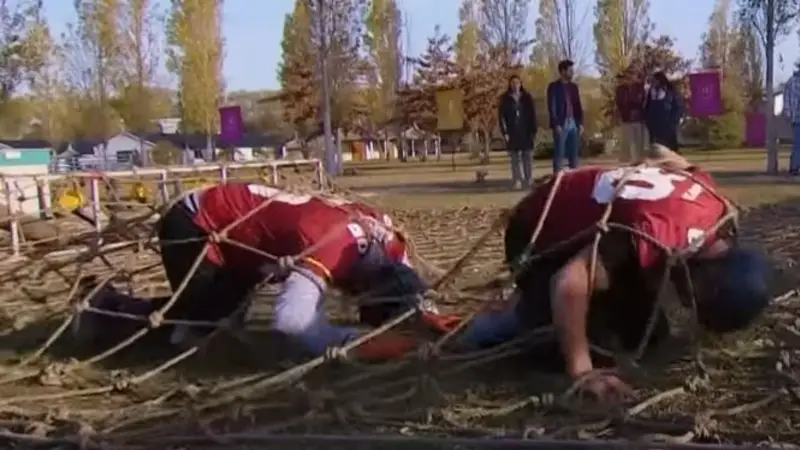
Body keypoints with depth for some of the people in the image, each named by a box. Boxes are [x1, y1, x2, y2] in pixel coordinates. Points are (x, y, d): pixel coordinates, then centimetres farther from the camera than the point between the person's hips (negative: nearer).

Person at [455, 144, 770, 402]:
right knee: (602, 335, -20)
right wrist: (582, 372, -40)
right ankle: (489, 331, -1)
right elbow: (569, 285, -47)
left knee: (649, 332, 2)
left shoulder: (714, 206, -13)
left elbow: (664, 154, 6)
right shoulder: (656, 233, -41)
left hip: (586, 216, 8)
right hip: (539, 232, -8)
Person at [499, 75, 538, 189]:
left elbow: (533, 114, 5)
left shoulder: (527, 97, 7)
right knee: (515, 158, -2)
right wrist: (504, 132, -9)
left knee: (528, 156, 1)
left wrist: (534, 130, -2)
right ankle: (517, 181, -3)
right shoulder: (504, 99, 3)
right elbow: (501, 116, -1)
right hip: (512, 132, -1)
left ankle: (528, 180, 6)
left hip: (526, 131, 1)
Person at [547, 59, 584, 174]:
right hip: (561, 125, -5)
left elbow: (578, 106, 15)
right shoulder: (553, 87, -2)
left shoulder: (574, 87, 15)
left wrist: (580, 123, 6)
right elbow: (552, 107, -8)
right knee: (559, 154, -5)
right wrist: (556, 125, -16)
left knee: (574, 155, 6)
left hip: (573, 124, 5)